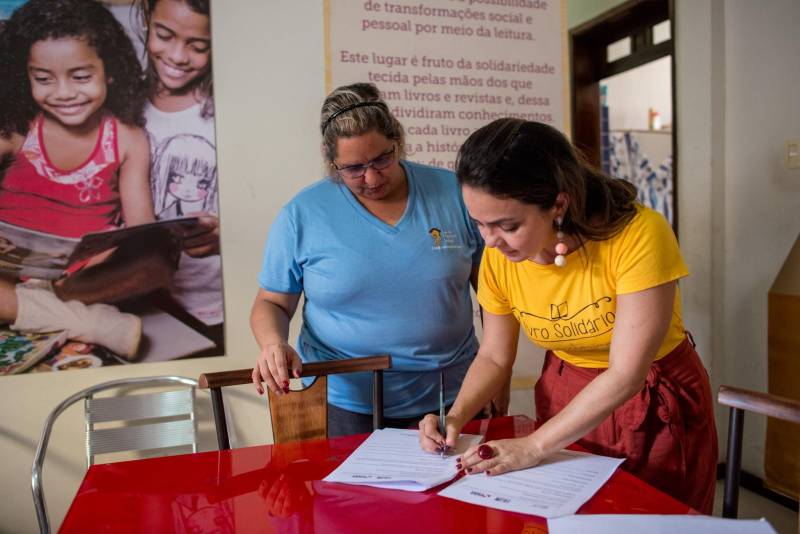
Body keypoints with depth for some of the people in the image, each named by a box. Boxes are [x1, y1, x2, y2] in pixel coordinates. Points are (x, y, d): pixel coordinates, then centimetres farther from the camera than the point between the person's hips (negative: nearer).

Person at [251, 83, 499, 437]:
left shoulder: (454, 193, -4)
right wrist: (273, 345, -21)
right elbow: (271, 303, 1)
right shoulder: (302, 215, -7)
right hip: (347, 406, -1)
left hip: (451, 399, 2)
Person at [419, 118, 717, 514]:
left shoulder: (639, 235, -30)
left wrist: (534, 447, -29)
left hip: (656, 408, -3)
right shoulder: (497, 256, -16)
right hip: (566, 401, 4)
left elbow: (625, 374, -28)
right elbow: (494, 357, -3)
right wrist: (456, 417, -20)